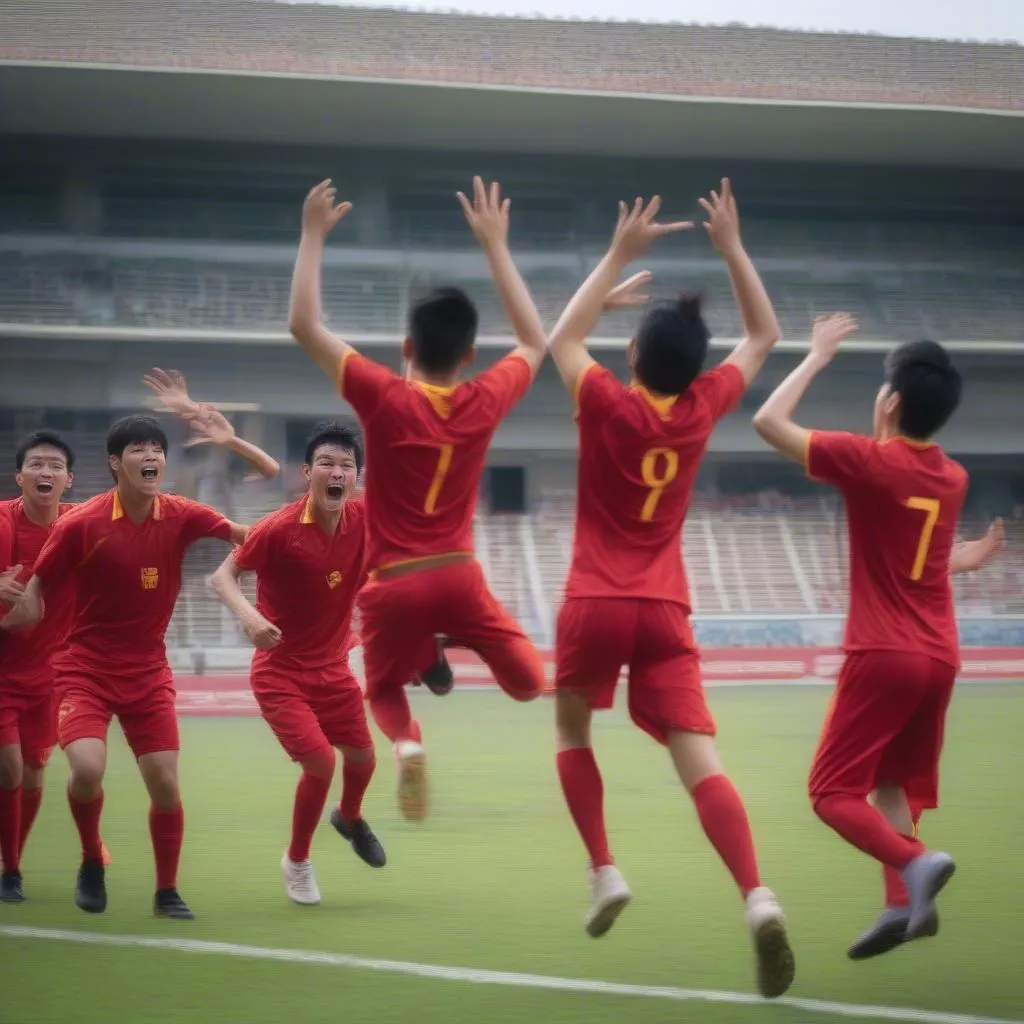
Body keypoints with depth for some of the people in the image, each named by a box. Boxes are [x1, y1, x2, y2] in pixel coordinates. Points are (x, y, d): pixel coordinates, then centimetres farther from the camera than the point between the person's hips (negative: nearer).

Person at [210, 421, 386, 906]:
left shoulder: (365, 520, -10)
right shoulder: (279, 528, -22)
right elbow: (223, 575, -18)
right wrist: (249, 615, -36)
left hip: (333, 667, 5)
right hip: (281, 670, -5)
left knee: (362, 757, 14)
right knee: (319, 761, -16)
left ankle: (349, 817, 51)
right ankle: (297, 861, 10)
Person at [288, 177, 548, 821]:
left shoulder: (385, 399, -9)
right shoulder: (485, 403, -1)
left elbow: (304, 325, -4)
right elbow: (536, 341, 19)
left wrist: (314, 235, 1)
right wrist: (495, 244, 20)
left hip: (394, 584, -1)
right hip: (457, 575, 1)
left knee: (385, 691, 18)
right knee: (528, 680, 14)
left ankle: (408, 743, -14)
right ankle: (452, 647, -12)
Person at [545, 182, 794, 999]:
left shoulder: (609, 406, -7)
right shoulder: (701, 408, 0)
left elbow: (562, 338, 13)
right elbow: (764, 334, 17)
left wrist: (620, 256, 10)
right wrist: (731, 247, 14)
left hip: (594, 606, -2)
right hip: (666, 612, 2)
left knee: (573, 734, 23)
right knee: (699, 760, -10)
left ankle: (604, 872, 10)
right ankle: (757, 897, -29)